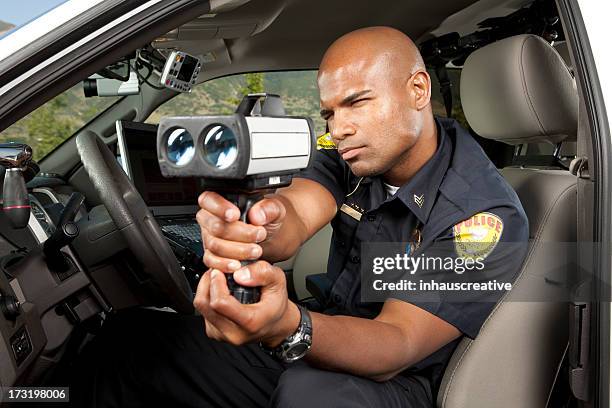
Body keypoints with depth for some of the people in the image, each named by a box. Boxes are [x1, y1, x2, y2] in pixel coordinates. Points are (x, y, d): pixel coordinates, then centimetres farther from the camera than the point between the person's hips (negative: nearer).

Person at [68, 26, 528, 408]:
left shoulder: (487, 215, -21)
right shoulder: (352, 148, -4)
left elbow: (398, 344, -26)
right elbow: (294, 218, -22)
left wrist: (288, 327, -46)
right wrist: (257, 226, -46)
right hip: (322, 350, 5)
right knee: (130, 337, -4)